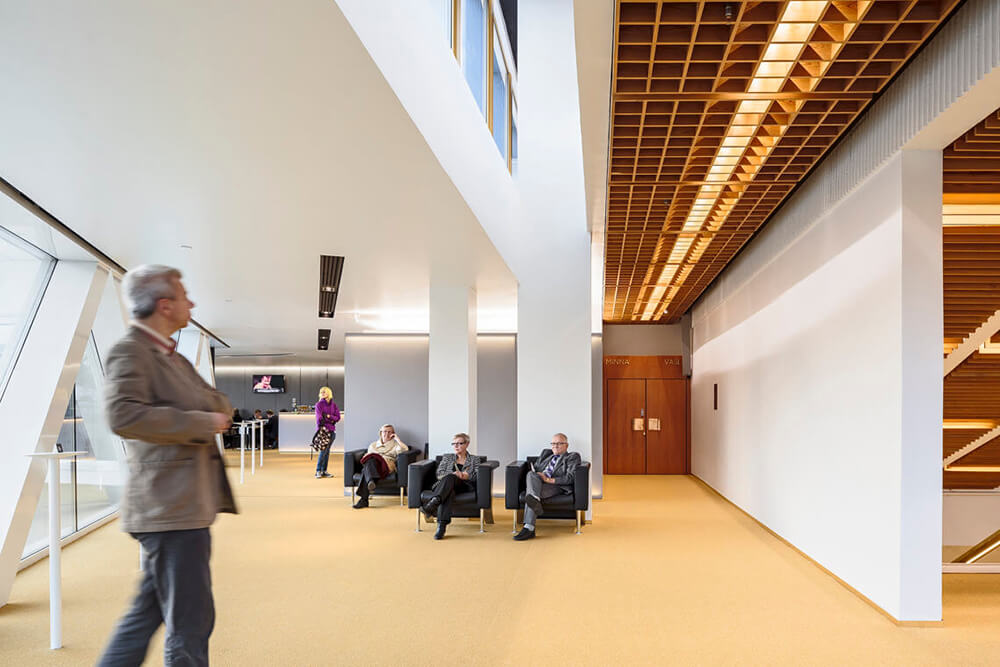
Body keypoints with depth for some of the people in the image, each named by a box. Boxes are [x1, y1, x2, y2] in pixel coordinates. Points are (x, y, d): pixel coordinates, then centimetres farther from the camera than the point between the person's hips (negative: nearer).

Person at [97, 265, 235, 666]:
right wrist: (202, 422, -20)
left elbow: (219, 404, 19)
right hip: (171, 510, -10)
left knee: (146, 614, 18)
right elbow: (122, 415, -28)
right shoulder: (129, 352, -12)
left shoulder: (172, 357, 18)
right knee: (190, 622, -1)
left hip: (184, 508, 10)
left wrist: (217, 408, -5)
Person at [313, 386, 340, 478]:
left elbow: (338, 417, 7)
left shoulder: (333, 404, 12)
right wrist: (320, 428, -26)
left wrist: (328, 416, -9)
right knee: (323, 450, -11)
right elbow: (318, 417, -13)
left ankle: (324, 471, 12)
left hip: (332, 430, 4)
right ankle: (318, 471, -4)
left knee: (327, 451, 7)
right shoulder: (319, 404, 0)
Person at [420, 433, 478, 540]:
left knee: (449, 478, -36)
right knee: (449, 491, -39)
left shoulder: (475, 459, 24)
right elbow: (439, 474, 10)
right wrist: (454, 474, -10)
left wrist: (466, 476, -15)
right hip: (446, 485, 1)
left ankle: (432, 504, -60)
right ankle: (441, 525, -57)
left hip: (465, 486, -1)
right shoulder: (447, 457, 28)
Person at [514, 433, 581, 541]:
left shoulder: (573, 457, 18)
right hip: (537, 483, 5)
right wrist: (533, 474, -1)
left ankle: (529, 528, -47)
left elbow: (570, 477, 0)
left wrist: (550, 480, -11)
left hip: (556, 486, -5)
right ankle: (535, 500, -54)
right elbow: (533, 469, 26)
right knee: (531, 474, -34)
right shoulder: (544, 458, 37)